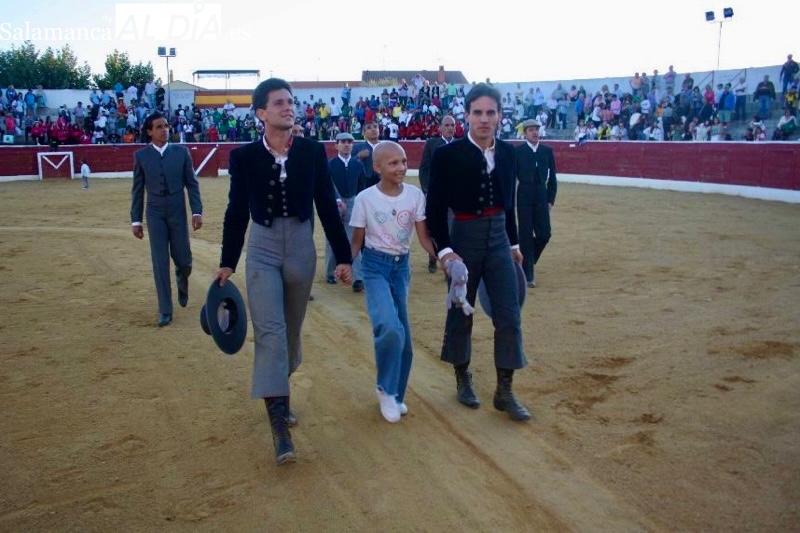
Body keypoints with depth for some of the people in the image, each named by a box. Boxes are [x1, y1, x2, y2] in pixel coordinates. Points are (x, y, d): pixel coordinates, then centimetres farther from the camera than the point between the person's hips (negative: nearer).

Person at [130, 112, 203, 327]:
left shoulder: (181, 152, 0)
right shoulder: (141, 155, 0)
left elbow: (192, 183, 1)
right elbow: (137, 189, 4)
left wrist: (197, 211, -7)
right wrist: (136, 219, 2)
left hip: (178, 212, 0)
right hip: (155, 214, 0)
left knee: (183, 260, 4)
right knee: (160, 264, 1)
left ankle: (182, 281, 42)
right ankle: (165, 310, 10)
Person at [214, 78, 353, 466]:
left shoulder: (313, 151, -3)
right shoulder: (244, 156, -5)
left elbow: (327, 205, 0)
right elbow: (237, 211, 2)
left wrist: (343, 256, -1)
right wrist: (227, 263, 4)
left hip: (301, 247, 2)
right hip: (262, 248, -2)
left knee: (291, 330, 14)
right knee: (269, 330, -12)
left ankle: (279, 395, 38)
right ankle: (278, 422, -9)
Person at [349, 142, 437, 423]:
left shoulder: (415, 195, -4)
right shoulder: (365, 198, -10)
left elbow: (424, 236, -2)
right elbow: (357, 240, -3)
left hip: (402, 266, 4)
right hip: (375, 266, -4)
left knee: (402, 333, 9)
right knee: (390, 329, -22)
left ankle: (395, 393, 30)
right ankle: (386, 388, 2)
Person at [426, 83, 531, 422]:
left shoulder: (507, 152, 3)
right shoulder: (448, 154, -11)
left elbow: (509, 201, 13)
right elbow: (435, 209, -9)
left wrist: (514, 243, 16)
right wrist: (444, 249, -17)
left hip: (499, 239, 4)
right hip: (464, 238, -4)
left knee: (509, 316, 1)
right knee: (461, 314, 10)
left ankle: (504, 392, 12)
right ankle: (463, 379, 31)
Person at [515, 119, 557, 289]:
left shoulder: (547, 151, 9)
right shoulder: (517, 151, -1)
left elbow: (552, 178, 11)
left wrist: (551, 200, 4)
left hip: (542, 196, 3)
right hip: (524, 196, -3)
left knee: (544, 234, -1)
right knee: (526, 235, -1)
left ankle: (529, 261, 27)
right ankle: (528, 275, 7)